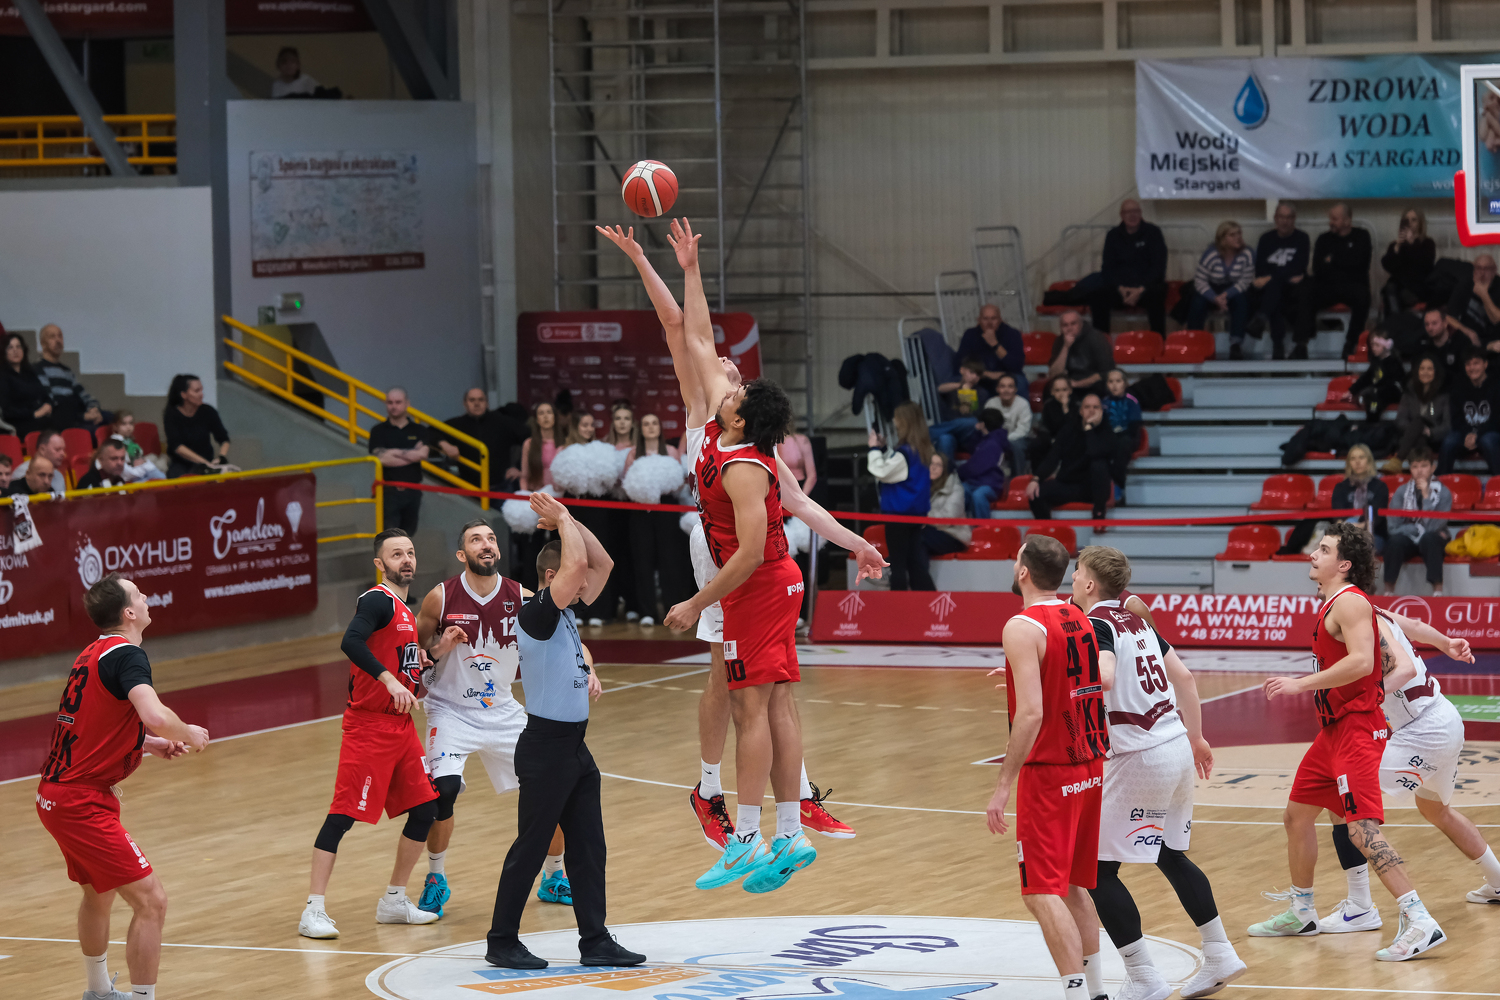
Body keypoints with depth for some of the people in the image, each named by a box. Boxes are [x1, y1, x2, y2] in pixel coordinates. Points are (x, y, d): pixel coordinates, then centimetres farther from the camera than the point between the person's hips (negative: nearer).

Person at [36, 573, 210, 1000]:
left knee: (98, 893, 30)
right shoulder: (126, 654, -16)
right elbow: (155, 716, -33)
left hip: (55, 795, 10)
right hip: (81, 801, -10)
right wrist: (187, 734, -12)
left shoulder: (93, 653, 13)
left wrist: (151, 745, 17)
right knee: (151, 900, -11)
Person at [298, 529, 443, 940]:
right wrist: (390, 679, -37)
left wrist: (423, 661, 11)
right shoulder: (378, 601, -12)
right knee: (343, 814, -9)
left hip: (400, 725, 9)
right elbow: (351, 642, -30)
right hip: (368, 725, -9)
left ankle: (395, 900, 21)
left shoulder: (404, 610, 17)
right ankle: (313, 910, -9)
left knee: (425, 809, 10)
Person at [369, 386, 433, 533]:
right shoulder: (378, 431, 3)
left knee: (409, 536, 6)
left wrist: (395, 452, -8)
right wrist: (411, 455, -7)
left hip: (412, 492, 2)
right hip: (389, 492, -2)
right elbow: (381, 459, -11)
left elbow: (423, 454, -9)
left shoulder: (419, 431, 9)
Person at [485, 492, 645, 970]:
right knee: (531, 847, -2)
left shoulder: (566, 614, 11)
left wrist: (568, 520, 5)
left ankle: (595, 940, 12)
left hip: (575, 748, 9)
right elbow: (577, 562, -25)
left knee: (588, 848, 8)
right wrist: (562, 519, -10)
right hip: (546, 747, -9)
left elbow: (602, 563, 14)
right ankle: (501, 942, 7)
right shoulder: (536, 614, -15)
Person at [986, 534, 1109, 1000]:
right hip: (1090, 766, 8)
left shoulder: (1023, 628, -16)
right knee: (1072, 886, 18)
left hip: (1048, 772, -8)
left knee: (1043, 894, -8)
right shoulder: (1079, 619, 9)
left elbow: (1031, 714, -23)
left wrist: (1004, 784, -21)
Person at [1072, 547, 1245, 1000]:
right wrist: (1195, 737, 25)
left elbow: (1104, 678, -31)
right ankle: (1220, 955, 26)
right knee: (1170, 855, 24)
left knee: (1098, 868, -1)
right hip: (1177, 745, 9)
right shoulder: (1135, 619, 14)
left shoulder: (1095, 624, -11)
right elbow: (1183, 677, 17)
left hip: (1140, 757, -9)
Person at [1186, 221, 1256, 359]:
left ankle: (1236, 344, -30)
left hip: (1233, 290, 0)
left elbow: (1245, 281, -14)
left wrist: (1226, 295, -28)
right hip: (1211, 290, 0)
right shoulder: (1210, 255, -18)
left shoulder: (1247, 255, -17)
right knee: (1197, 302, -30)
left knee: (1241, 300, -32)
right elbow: (1200, 281, -17)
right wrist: (1216, 299, -32)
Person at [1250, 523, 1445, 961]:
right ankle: (1301, 913, 36)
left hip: (1356, 728, -11)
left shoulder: (1349, 602, -15)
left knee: (1362, 827, -20)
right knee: (1296, 815, 20)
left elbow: (1361, 661, -27)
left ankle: (1420, 923, -25)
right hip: (1334, 728, 11)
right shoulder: (1335, 603, 16)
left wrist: (1302, 684, -24)